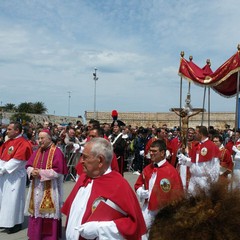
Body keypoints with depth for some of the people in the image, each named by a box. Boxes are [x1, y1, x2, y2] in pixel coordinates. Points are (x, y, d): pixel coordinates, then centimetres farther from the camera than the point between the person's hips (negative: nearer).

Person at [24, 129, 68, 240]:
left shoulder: (56, 152, -11)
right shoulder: (37, 152, 11)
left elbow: (57, 171, -18)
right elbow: (28, 166, 11)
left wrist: (41, 172, -18)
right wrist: (32, 171, -12)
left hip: (50, 189, -6)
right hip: (37, 188, 7)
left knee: (48, 213, -1)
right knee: (36, 211, 12)